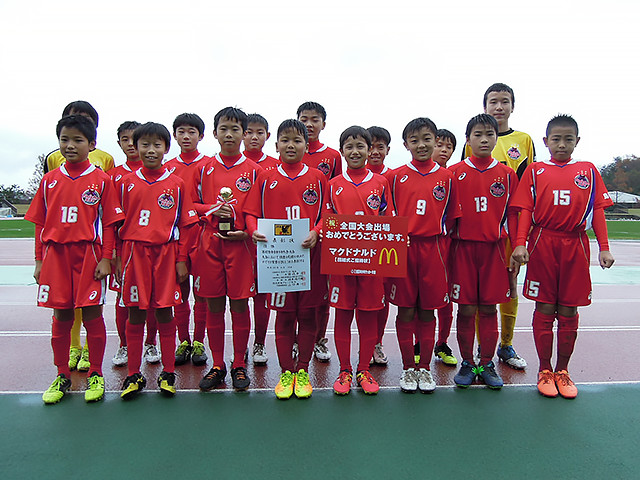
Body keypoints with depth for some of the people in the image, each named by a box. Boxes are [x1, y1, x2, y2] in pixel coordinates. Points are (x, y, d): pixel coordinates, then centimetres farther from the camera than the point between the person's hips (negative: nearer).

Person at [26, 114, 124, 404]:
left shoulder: (100, 179, 0)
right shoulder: (50, 180, 10)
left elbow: (108, 223, -2)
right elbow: (40, 224, 11)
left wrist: (106, 258, -7)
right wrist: (39, 260, 8)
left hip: (88, 253, -3)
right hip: (55, 253, 3)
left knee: (92, 314, 2)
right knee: (61, 316, 10)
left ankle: (96, 376, 17)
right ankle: (62, 377, 24)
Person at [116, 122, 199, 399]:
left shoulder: (176, 184, 4)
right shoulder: (127, 183, 7)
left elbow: (185, 225, 4)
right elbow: (119, 223, 9)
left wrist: (182, 259, 0)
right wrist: (119, 258, 5)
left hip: (165, 253, -1)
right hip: (134, 252, 1)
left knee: (164, 314, 5)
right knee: (135, 314, 6)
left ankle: (168, 374, 17)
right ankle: (134, 375, 19)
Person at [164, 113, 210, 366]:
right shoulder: (167, 167, 11)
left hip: (201, 234, -3)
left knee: (202, 292, 3)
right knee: (179, 292, 8)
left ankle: (199, 342, 15)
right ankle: (183, 342, 20)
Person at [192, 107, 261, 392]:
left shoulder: (253, 170, 4)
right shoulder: (204, 169, 9)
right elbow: (192, 205, 13)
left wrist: (246, 232, -11)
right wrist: (212, 210, -7)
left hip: (240, 243, -2)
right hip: (209, 243, 2)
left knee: (239, 304, 3)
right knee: (214, 306, 7)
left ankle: (239, 365, 18)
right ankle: (217, 366, 20)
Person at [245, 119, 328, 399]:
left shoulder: (317, 178, 6)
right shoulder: (266, 178, 7)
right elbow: (251, 212, 6)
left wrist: (316, 232, -14)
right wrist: (254, 231, -13)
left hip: (310, 254, 0)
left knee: (307, 314, 7)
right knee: (284, 316, 6)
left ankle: (303, 371, 22)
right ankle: (286, 372, 20)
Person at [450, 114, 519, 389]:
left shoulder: (506, 174, 7)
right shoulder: (455, 173, 3)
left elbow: (512, 214, 8)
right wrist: (446, 247, 0)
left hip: (494, 248, 1)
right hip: (463, 248, -1)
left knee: (489, 309, 7)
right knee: (466, 309, 3)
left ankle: (487, 364, 20)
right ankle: (467, 364, 18)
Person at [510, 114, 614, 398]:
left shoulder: (588, 171, 11)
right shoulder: (535, 171, 7)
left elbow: (598, 209, 8)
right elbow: (525, 210, 1)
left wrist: (604, 248, 0)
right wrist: (520, 244, -10)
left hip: (575, 246, 2)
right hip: (543, 244, -1)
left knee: (568, 311, 7)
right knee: (544, 310, 3)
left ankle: (562, 370, 22)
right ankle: (544, 370, 17)